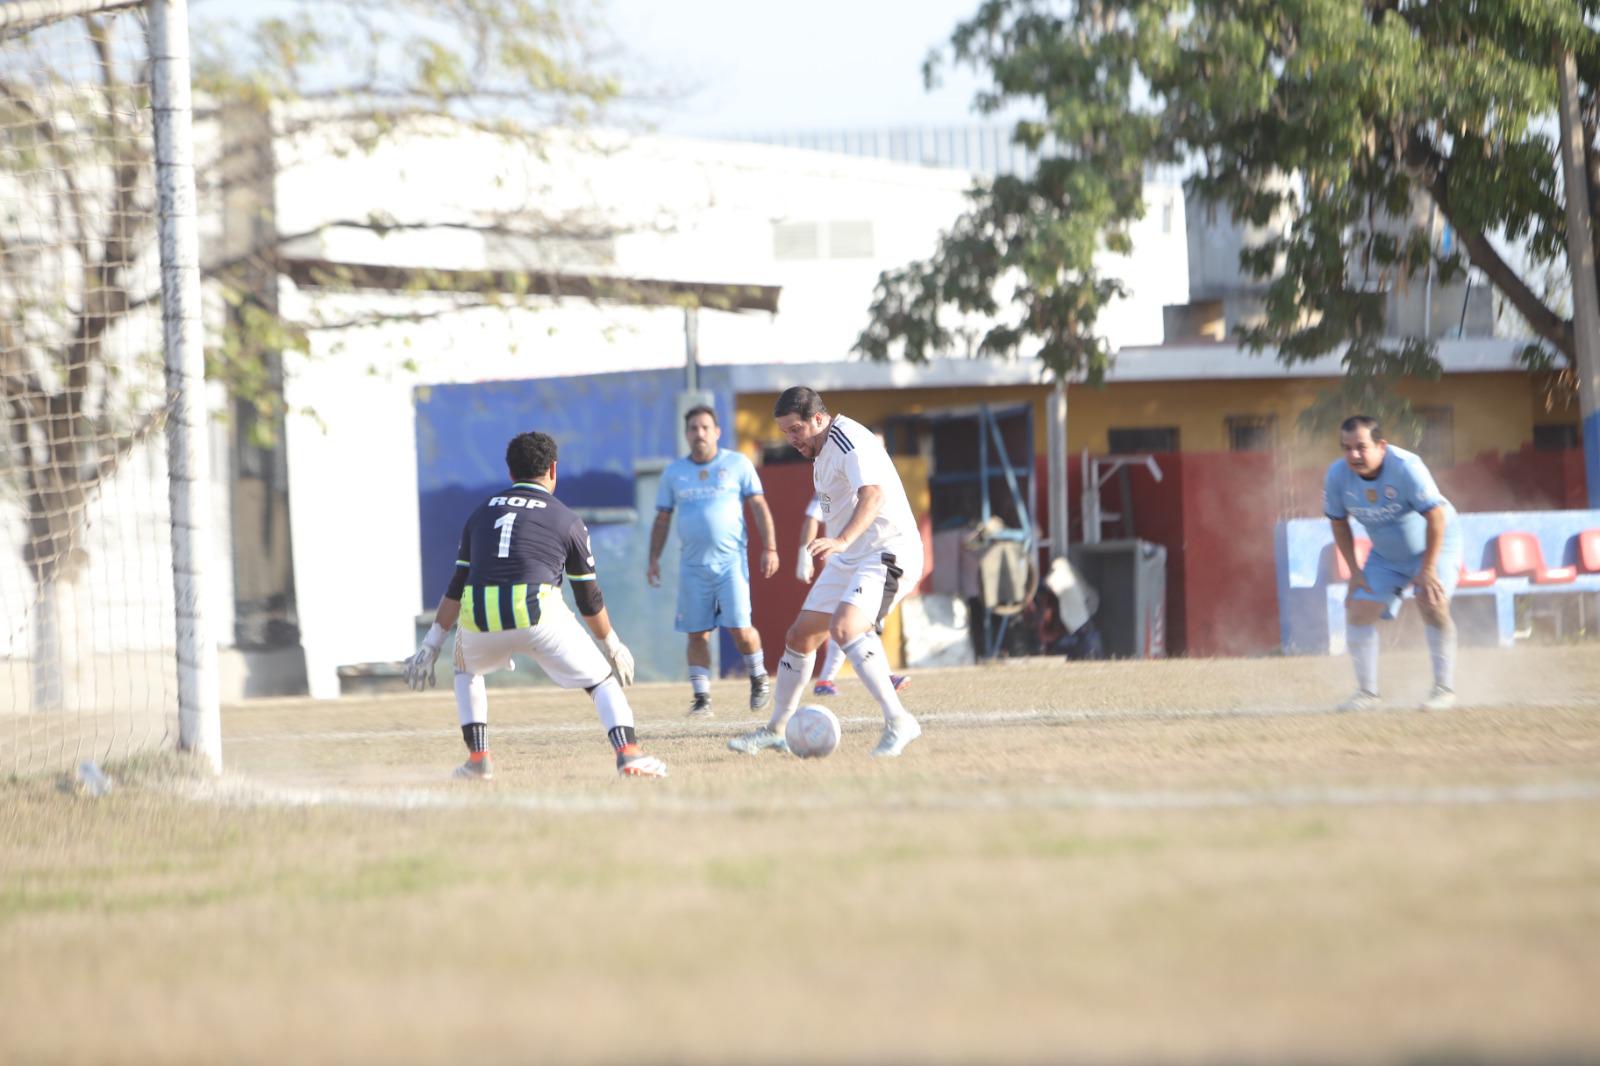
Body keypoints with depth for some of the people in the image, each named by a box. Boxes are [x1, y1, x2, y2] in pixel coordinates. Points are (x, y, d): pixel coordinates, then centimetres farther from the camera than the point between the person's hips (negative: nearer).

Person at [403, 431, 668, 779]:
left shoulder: (482, 513, 22)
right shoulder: (567, 521, 13)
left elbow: (457, 588, 20)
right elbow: (589, 599, 16)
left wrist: (431, 645, 21)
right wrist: (613, 645, 30)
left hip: (479, 619, 3)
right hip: (537, 611, -3)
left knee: (466, 670, 34)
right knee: (602, 679, 10)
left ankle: (477, 757, 21)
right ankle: (627, 753, -11)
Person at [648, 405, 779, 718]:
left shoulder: (737, 464, 4)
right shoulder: (674, 472, 11)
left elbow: (759, 507, 3)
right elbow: (662, 519, 17)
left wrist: (770, 548, -5)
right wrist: (654, 559, 10)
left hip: (730, 560, -3)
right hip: (692, 565, 3)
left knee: (739, 627, -11)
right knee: (697, 633, -1)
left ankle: (759, 678, 13)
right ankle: (701, 697, 5)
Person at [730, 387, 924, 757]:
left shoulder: (850, 441, -19)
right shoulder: (822, 449, 12)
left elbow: (873, 495, -36)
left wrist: (842, 540, -50)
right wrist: (830, 549, 29)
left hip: (887, 553, -10)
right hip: (847, 559, 10)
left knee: (844, 626, -31)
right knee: (800, 637, 12)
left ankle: (898, 721, -30)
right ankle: (776, 730, 27)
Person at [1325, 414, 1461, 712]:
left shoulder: (1406, 467, -32)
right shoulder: (1338, 475, -17)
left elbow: (1435, 517, -27)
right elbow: (1339, 522, 0)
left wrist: (1428, 570, -26)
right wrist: (1354, 570, -4)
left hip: (1435, 543, -5)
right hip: (1386, 555, 5)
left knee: (1431, 601, -25)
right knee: (1359, 608, -4)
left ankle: (1445, 688, -16)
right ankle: (1367, 693, 7)